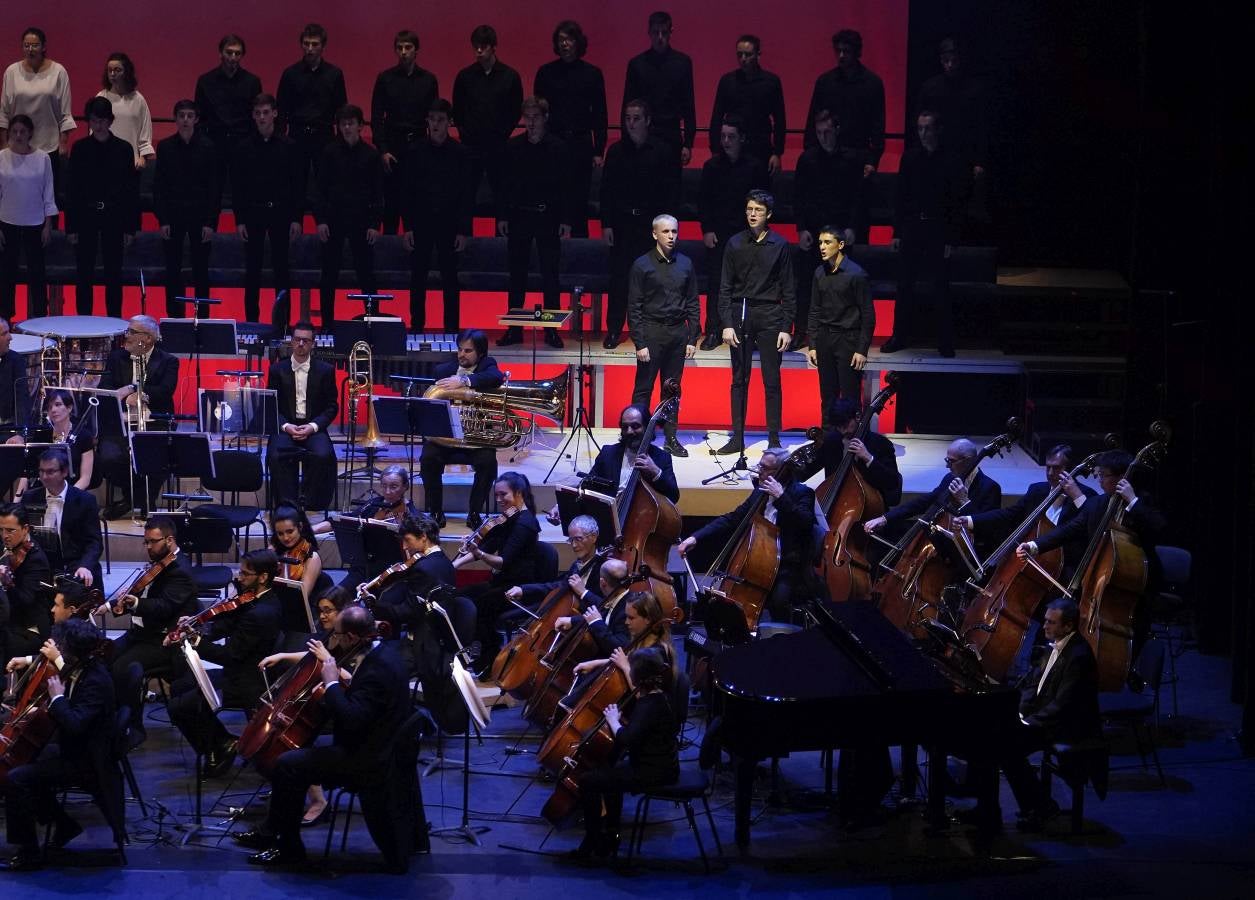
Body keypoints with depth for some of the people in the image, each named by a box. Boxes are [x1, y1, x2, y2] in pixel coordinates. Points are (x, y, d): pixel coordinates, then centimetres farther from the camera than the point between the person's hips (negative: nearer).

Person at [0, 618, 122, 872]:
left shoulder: (95, 682, -27)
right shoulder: (81, 668, 0)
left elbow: (74, 724, -39)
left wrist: (57, 697, -27)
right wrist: (31, 661, 12)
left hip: (86, 763, -10)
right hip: (75, 752, 10)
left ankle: (29, 853, -8)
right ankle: (64, 824, 27)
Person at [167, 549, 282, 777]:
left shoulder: (260, 613, -28)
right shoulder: (260, 599, 2)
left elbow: (230, 654, -25)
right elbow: (224, 626, 0)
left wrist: (195, 640, -27)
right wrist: (196, 628, -17)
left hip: (246, 686, -11)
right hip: (238, 673, 11)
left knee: (177, 707, -9)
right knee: (178, 687, 20)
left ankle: (219, 746, 7)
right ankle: (221, 743, 20)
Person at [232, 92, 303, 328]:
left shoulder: (288, 147, 1)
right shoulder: (244, 149, 2)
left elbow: (298, 184, 3)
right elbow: (236, 187, 3)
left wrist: (297, 218, -3)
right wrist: (239, 220, -3)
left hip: (280, 213, -1)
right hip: (253, 214, 1)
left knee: (281, 268, 1)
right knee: (252, 270, 4)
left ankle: (283, 323, 4)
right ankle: (251, 323, 9)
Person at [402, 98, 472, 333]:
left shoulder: (459, 153, 0)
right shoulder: (416, 151, 2)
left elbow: (467, 193, 1)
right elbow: (406, 190, 3)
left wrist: (463, 230, -4)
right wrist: (408, 226, -3)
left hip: (449, 223, -1)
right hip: (421, 221, 1)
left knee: (449, 277, 2)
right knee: (418, 276, 3)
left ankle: (451, 329, 7)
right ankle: (416, 328, 9)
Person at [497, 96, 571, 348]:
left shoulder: (557, 148, -2)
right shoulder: (513, 147, 3)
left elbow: (566, 185, -1)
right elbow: (504, 183, 7)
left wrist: (566, 220, -5)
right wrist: (502, 216, 2)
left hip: (548, 216, -2)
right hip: (519, 217, 2)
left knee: (550, 274, 1)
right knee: (517, 273, 6)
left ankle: (551, 330, 6)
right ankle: (514, 329, 11)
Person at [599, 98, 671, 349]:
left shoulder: (660, 152, 1)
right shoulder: (616, 151, 3)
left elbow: (666, 192, 2)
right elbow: (606, 190, 4)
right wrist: (606, 224, -2)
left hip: (650, 223, -1)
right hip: (622, 222, 1)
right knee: (618, 277, 1)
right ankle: (613, 330, 7)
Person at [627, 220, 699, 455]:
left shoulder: (685, 264, 8)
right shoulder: (642, 265, -3)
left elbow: (693, 304, 11)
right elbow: (634, 308, -4)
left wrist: (692, 339, 5)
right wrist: (639, 343, -10)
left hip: (678, 333, 4)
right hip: (651, 332, -4)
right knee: (643, 388, -1)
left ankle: (671, 438, 12)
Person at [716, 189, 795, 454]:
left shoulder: (780, 246, 1)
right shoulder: (736, 244, 4)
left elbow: (788, 290, 2)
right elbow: (725, 287, 4)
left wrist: (786, 328, -4)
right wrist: (727, 324, -5)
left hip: (769, 316, -1)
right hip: (740, 315, 2)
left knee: (771, 380, 1)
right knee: (739, 379, 5)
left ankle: (774, 439, 5)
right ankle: (737, 437, 9)